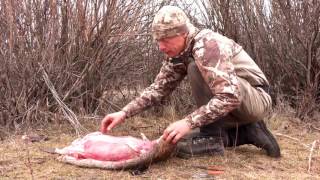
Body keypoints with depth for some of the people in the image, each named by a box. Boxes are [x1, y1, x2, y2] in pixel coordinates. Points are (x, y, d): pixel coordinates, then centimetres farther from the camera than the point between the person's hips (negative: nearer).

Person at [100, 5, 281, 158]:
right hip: (233, 103, 9)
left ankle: (212, 137, -17)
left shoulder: (207, 45, -28)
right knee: (180, 138, 7)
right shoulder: (177, 54, 0)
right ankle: (247, 132, 7)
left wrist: (189, 122, -38)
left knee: (196, 69, -27)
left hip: (257, 99, -9)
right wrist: (124, 113, -11)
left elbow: (229, 96, -36)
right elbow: (158, 88, 1)